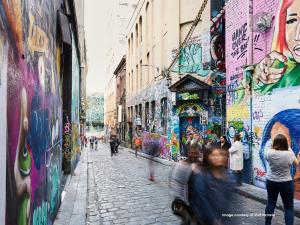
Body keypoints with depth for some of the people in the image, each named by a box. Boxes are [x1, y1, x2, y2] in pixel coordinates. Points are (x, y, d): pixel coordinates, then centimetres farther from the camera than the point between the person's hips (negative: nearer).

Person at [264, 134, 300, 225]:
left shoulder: (270, 153, -13)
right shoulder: (290, 153, -15)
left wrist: (272, 148, 17)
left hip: (271, 182, 3)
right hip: (286, 183, -2)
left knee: (271, 203, 16)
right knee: (289, 207, 9)